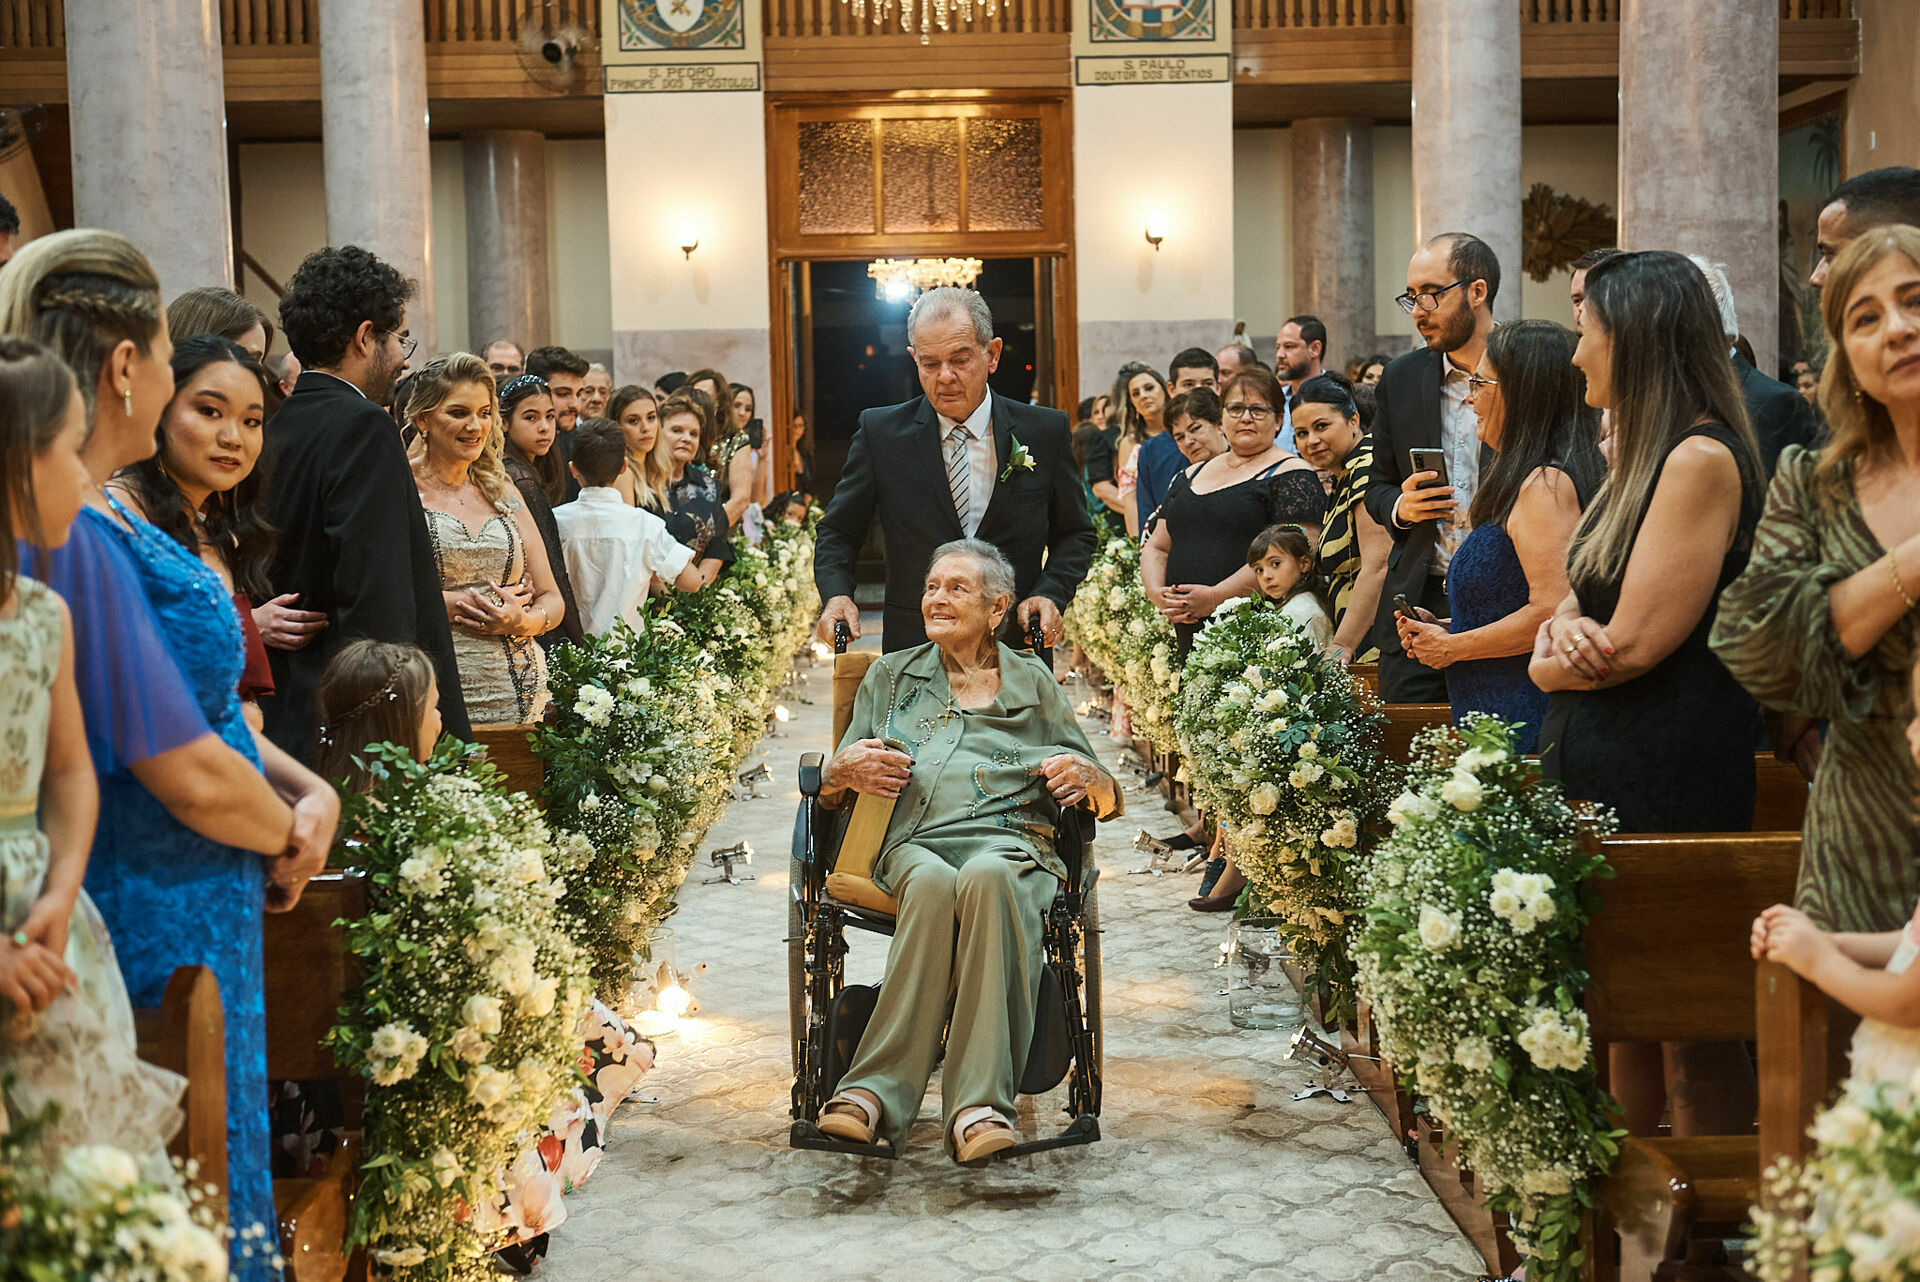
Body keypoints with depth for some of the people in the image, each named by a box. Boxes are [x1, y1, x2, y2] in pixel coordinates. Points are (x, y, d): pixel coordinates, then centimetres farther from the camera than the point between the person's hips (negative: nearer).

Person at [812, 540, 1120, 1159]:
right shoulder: (891, 676, 27)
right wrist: (846, 770, -2)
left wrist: (1087, 777, -2)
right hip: (916, 841, 1)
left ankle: (977, 1107, -44)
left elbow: (1107, 801, 22)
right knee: (933, 883, -38)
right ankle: (874, 1098, -43)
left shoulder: (1034, 683, 25)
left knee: (986, 877, -39)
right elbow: (830, 790, 22)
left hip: (1011, 840, 0)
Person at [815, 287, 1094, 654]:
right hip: (914, 648, -1)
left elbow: (1075, 534, 9)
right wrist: (836, 594, -13)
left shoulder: (1045, 431, 1)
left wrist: (1050, 593, -9)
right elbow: (839, 532, 6)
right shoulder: (880, 432, -1)